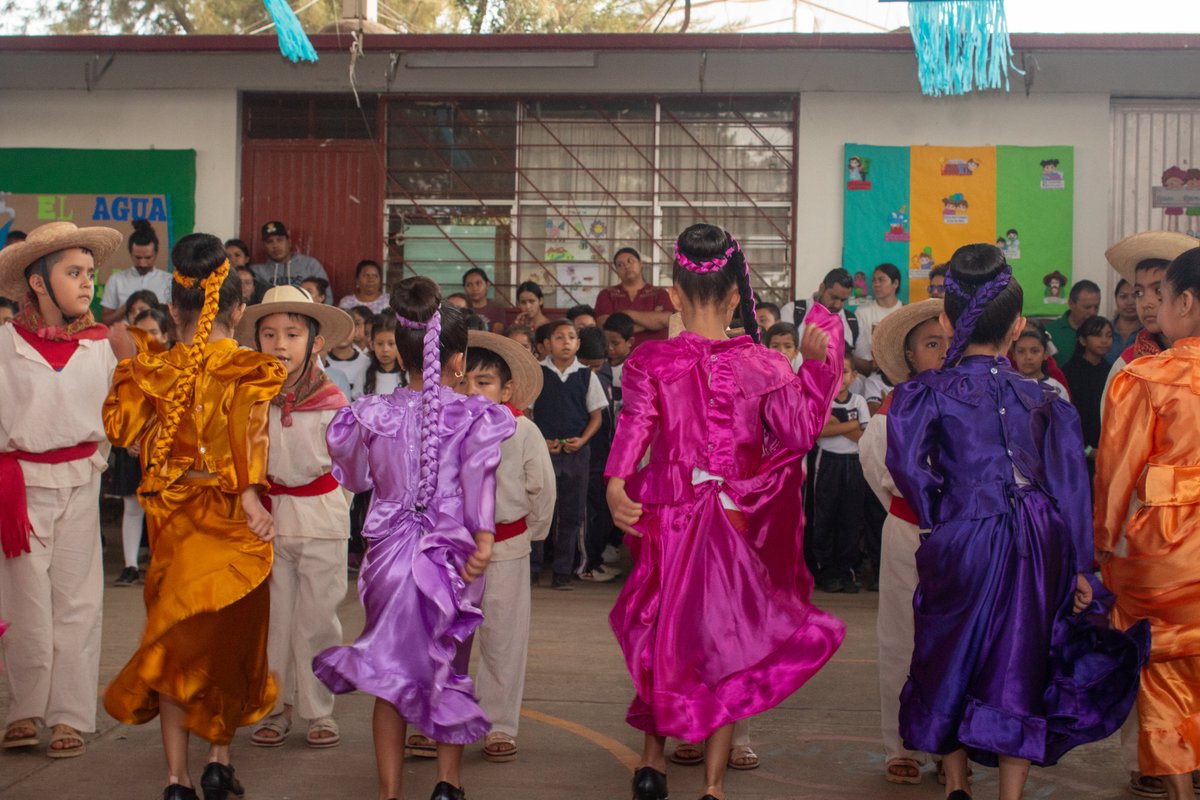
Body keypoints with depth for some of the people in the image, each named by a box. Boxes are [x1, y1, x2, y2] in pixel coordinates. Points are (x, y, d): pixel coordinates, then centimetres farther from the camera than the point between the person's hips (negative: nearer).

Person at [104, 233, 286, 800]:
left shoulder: (153, 370, -1)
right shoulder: (248, 371, -9)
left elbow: (118, 427, 5)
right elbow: (250, 431, -22)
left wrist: (127, 364, 14)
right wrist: (251, 494, -27)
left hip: (172, 519, 2)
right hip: (232, 520, -2)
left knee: (176, 637, 9)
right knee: (231, 635, 14)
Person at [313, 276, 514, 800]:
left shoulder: (374, 414, -2)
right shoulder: (475, 417, -8)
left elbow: (356, 477, 11)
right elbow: (479, 476, -20)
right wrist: (484, 537, -24)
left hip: (390, 554, 1)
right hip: (450, 554, -1)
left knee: (391, 678, 9)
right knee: (449, 670, 15)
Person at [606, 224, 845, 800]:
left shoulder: (650, 361, -6)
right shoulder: (762, 364, -7)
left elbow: (635, 423, -19)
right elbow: (800, 433, -1)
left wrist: (616, 482, -26)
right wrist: (817, 363, 6)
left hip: (669, 517, 1)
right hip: (737, 522, 0)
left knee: (660, 631, 18)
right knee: (725, 639, 8)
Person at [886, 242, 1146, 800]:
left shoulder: (928, 392, -3)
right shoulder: (1041, 398, 6)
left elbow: (906, 462, -20)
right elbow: (1069, 484, 3)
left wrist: (934, 514, -3)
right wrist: (1077, 566, 7)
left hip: (961, 540, -2)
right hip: (1035, 548, 2)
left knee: (951, 658, 15)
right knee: (1018, 667, 9)